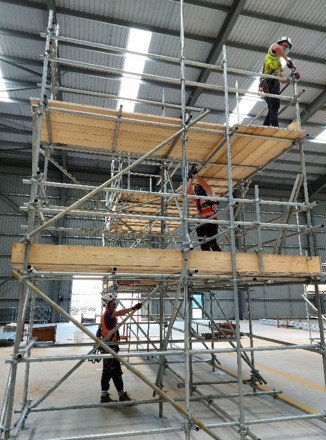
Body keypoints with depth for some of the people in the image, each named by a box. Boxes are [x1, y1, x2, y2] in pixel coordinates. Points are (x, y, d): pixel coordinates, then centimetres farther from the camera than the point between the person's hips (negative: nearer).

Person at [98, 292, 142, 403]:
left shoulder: (107, 314, 15)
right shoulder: (108, 314, -17)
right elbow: (119, 313, -39)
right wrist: (132, 308, -51)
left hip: (108, 346, 10)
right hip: (110, 346, -10)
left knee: (107, 372, 13)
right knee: (116, 371, -3)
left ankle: (104, 396, 19)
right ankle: (122, 395, 5)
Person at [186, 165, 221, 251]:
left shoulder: (210, 195, 8)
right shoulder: (197, 200, 20)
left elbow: (203, 184, -5)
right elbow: (188, 191, 11)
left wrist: (195, 174, -1)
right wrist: (190, 178, 13)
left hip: (211, 223, -6)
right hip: (202, 224, 6)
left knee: (212, 243, -19)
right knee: (204, 246, 1)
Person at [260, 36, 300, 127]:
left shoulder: (279, 62, 36)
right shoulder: (272, 51, 13)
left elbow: (283, 79, 28)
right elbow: (276, 47, -16)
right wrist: (288, 60, -14)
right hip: (271, 82, -9)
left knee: (272, 109, 3)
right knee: (275, 105, -22)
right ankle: (275, 126, -34)